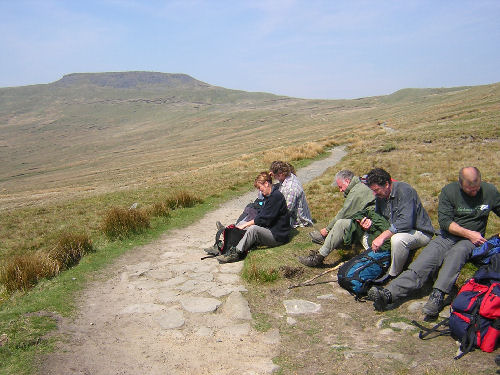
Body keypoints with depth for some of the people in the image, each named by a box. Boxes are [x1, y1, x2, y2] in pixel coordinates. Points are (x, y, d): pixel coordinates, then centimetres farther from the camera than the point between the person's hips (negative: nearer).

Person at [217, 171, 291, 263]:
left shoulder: (276, 196, -18)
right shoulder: (268, 196, 13)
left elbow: (264, 219, -20)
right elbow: (261, 215, 14)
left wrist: (246, 224, -14)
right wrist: (245, 224, 2)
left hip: (278, 236, -10)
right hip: (269, 229, 10)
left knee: (253, 229, -31)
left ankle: (236, 253, -27)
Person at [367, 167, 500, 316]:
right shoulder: (449, 191, -4)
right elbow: (445, 222, -9)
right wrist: (468, 233, -16)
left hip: (472, 241, 0)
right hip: (448, 236, 0)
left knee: (457, 253, -37)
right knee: (424, 260, -25)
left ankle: (438, 296, -52)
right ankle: (388, 293, -41)